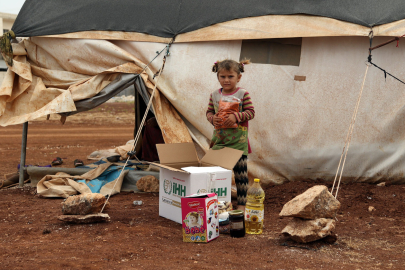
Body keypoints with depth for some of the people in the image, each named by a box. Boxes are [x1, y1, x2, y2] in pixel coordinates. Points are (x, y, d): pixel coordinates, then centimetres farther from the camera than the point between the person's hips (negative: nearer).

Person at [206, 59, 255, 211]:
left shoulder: (242, 94, -5)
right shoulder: (214, 95, 7)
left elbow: (251, 112, -7)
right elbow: (209, 112, 11)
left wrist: (236, 116, -21)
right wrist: (212, 118, -10)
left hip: (238, 141, -4)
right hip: (219, 139, 4)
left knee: (240, 172, 2)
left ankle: (241, 203, 12)